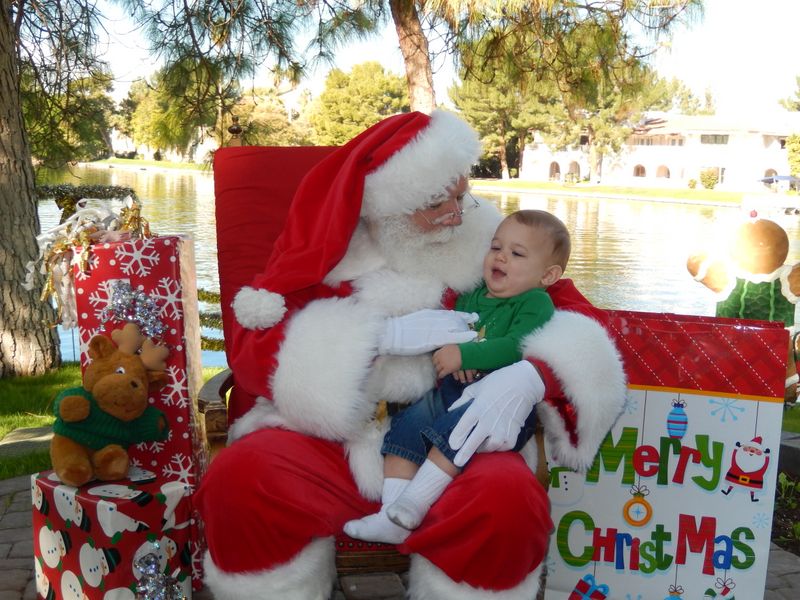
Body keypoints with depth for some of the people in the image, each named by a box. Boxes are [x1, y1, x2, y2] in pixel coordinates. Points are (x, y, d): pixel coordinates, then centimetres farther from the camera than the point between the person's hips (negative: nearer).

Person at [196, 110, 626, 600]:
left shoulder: (487, 242, 3)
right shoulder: (326, 247, 2)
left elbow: (578, 318, 0)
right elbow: (249, 348, -7)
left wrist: (531, 378, -24)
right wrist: (385, 334, -20)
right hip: (333, 437, 0)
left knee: (508, 501, -32)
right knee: (238, 480, -28)